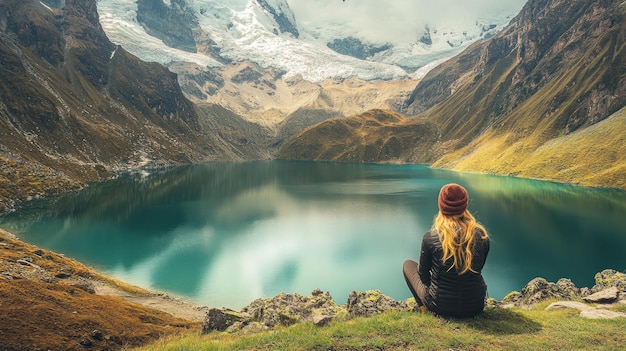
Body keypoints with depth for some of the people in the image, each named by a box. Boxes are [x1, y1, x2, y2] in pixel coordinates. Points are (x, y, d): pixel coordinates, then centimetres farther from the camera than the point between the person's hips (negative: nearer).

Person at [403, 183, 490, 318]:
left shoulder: (430, 237, -21)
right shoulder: (482, 236, -12)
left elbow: (423, 272, -4)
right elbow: (477, 269, 6)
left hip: (440, 306, -3)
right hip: (475, 307, 4)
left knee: (408, 264, 21)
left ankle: (424, 307, 13)